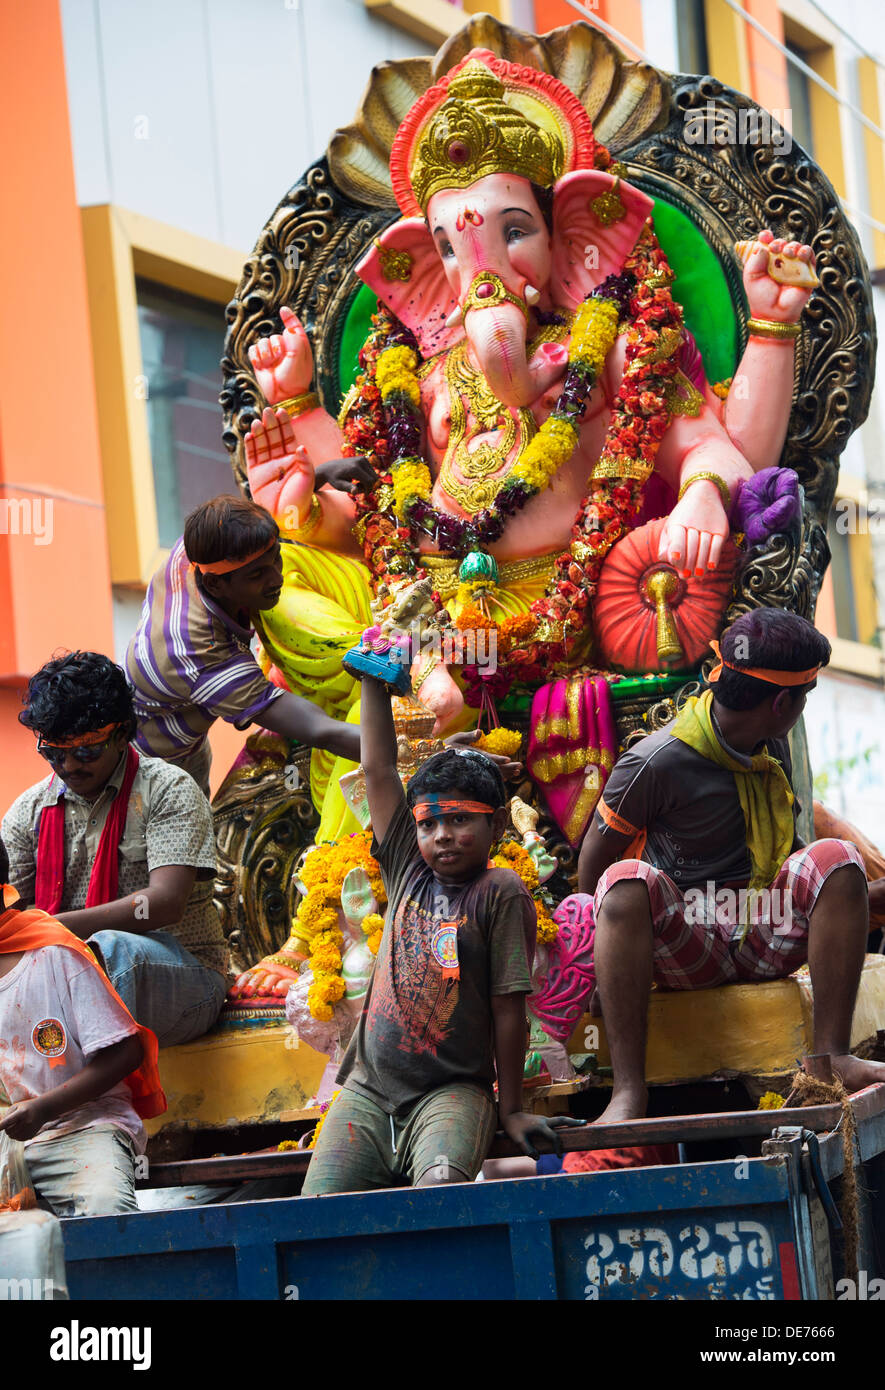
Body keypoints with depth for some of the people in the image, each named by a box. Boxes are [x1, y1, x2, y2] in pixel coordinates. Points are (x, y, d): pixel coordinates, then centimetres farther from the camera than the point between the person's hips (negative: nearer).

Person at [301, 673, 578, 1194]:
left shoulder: (501, 892, -2)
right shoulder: (408, 872, 11)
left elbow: (509, 1007, -3)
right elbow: (378, 768, 13)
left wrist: (511, 1110, -3)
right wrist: (374, 681, 13)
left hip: (452, 1089, -4)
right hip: (369, 1087, 4)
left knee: (440, 1185, -34)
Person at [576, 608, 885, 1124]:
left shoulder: (772, 744, 8)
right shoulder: (656, 763, -14)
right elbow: (596, 856, -1)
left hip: (768, 938, 5)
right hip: (684, 953, -5)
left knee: (838, 860, -21)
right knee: (627, 881, -35)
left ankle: (832, 1055, -24)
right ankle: (629, 1086, -40)